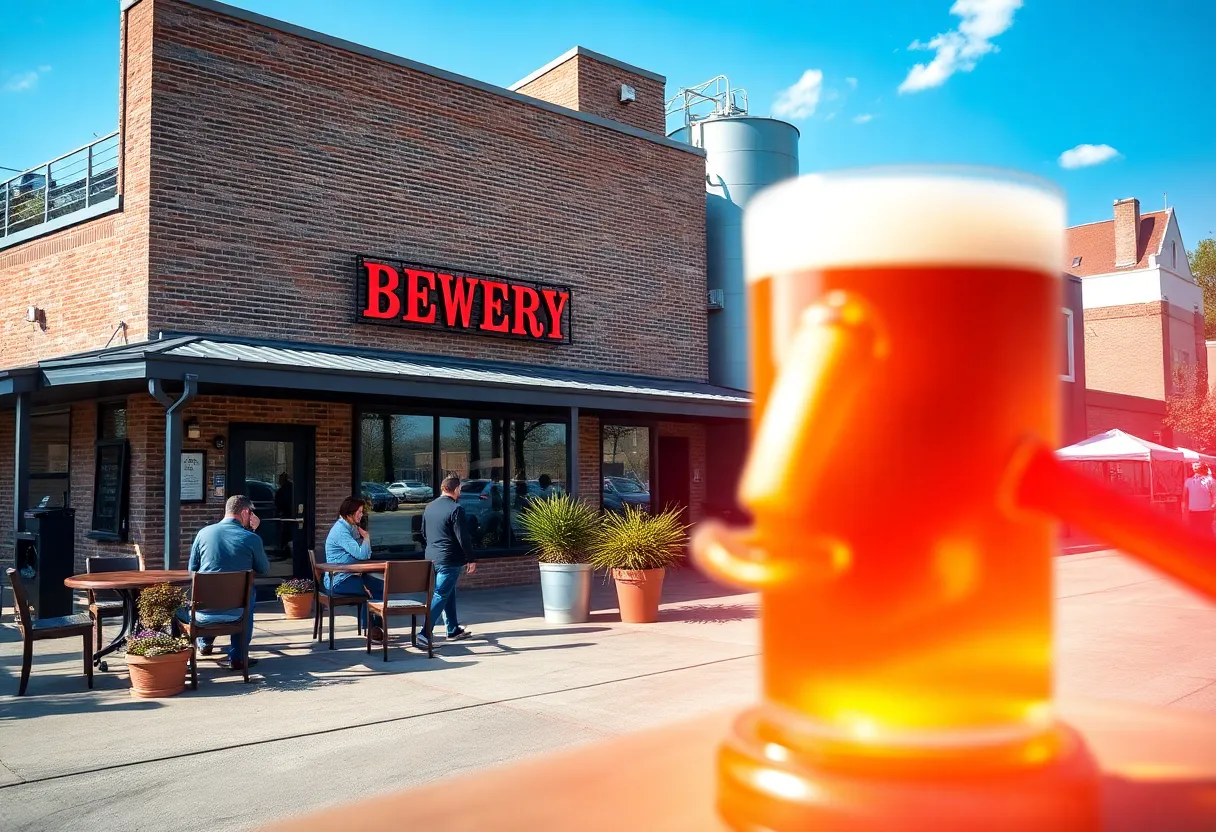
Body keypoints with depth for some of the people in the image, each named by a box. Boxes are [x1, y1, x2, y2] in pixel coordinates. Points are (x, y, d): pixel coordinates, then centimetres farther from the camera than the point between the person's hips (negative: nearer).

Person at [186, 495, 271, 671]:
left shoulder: (204, 533, -3)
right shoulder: (251, 538, -9)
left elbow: (191, 569, 9)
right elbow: (264, 570, 7)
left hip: (202, 612, 2)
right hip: (234, 612, -2)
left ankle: (204, 643, 49)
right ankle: (238, 656, 29)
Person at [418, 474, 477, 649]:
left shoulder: (429, 507, 9)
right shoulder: (455, 509, -15)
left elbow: (424, 534, 18)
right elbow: (463, 538, -16)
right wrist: (471, 559, -8)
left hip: (432, 558, 8)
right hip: (450, 560, -8)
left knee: (449, 594, 19)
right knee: (440, 596, -6)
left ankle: (453, 630, 28)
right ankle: (425, 634, -13)